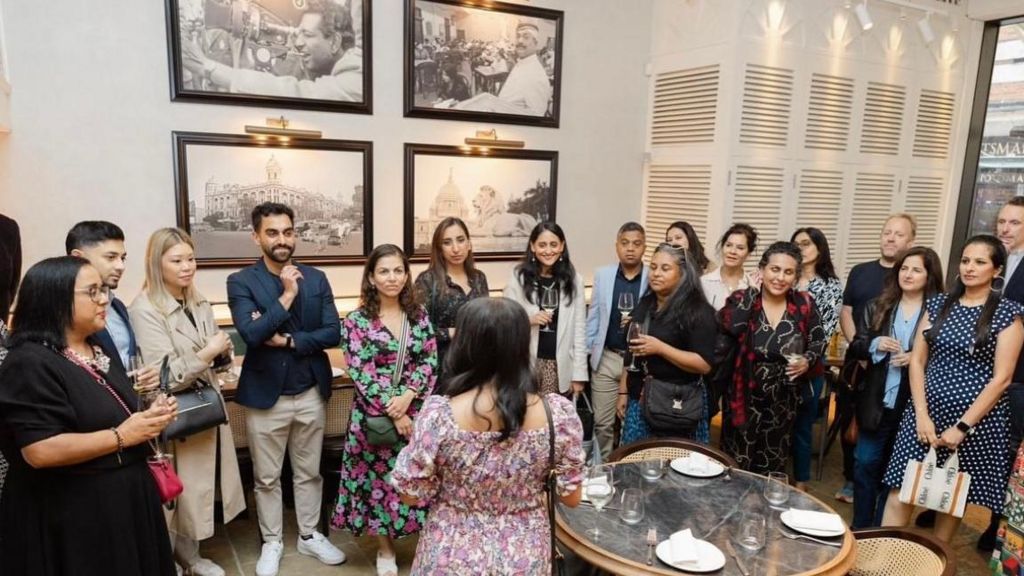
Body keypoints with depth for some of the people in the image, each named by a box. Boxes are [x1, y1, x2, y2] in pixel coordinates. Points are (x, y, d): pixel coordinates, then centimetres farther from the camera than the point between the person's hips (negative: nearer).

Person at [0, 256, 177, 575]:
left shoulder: (98, 349, 10)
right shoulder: (31, 364, -19)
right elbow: (40, 451, -27)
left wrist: (149, 416, 2)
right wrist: (121, 437, -22)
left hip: (123, 496, 9)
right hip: (72, 513, -9)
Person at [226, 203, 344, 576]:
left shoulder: (316, 279, 1)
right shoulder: (241, 282, -7)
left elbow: (333, 333, -6)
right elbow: (250, 334, -21)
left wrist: (288, 341, -16)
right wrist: (287, 295, -23)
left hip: (311, 393, 2)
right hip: (266, 396, -2)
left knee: (309, 473, 17)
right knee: (267, 478, 14)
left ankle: (309, 536, 35)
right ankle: (272, 542, 33)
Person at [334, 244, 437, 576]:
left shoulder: (419, 316, 3)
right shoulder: (356, 321, -6)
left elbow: (430, 363, 0)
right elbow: (360, 374, -10)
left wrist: (406, 397, -15)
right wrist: (392, 412, -15)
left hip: (416, 412, 2)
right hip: (375, 415, -2)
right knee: (380, 479, 9)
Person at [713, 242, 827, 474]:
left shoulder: (804, 304, -4)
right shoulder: (742, 300, -9)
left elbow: (818, 342, 7)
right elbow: (729, 327, -29)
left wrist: (807, 361, -13)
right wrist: (749, 291, -24)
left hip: (783, 402, 2)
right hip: (745, 398, -2)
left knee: (773, 465, 18)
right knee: (738, 464, 9)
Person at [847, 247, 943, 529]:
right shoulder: (877, 307, 4)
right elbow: (855, 347, 5)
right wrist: (875, 344, -14)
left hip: (914, 405, -2)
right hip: (877, 402, 2)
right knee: (865, 464, 9)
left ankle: (882, 532, 28)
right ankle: (860, 529, 25)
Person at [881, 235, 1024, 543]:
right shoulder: (938, 304, 6)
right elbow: (917, 361, 4)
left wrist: (963, 426, -13)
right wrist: (921, 414, -6)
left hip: (976, 419, -2)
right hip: (927, 412, 2)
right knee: (900, 492, -2)